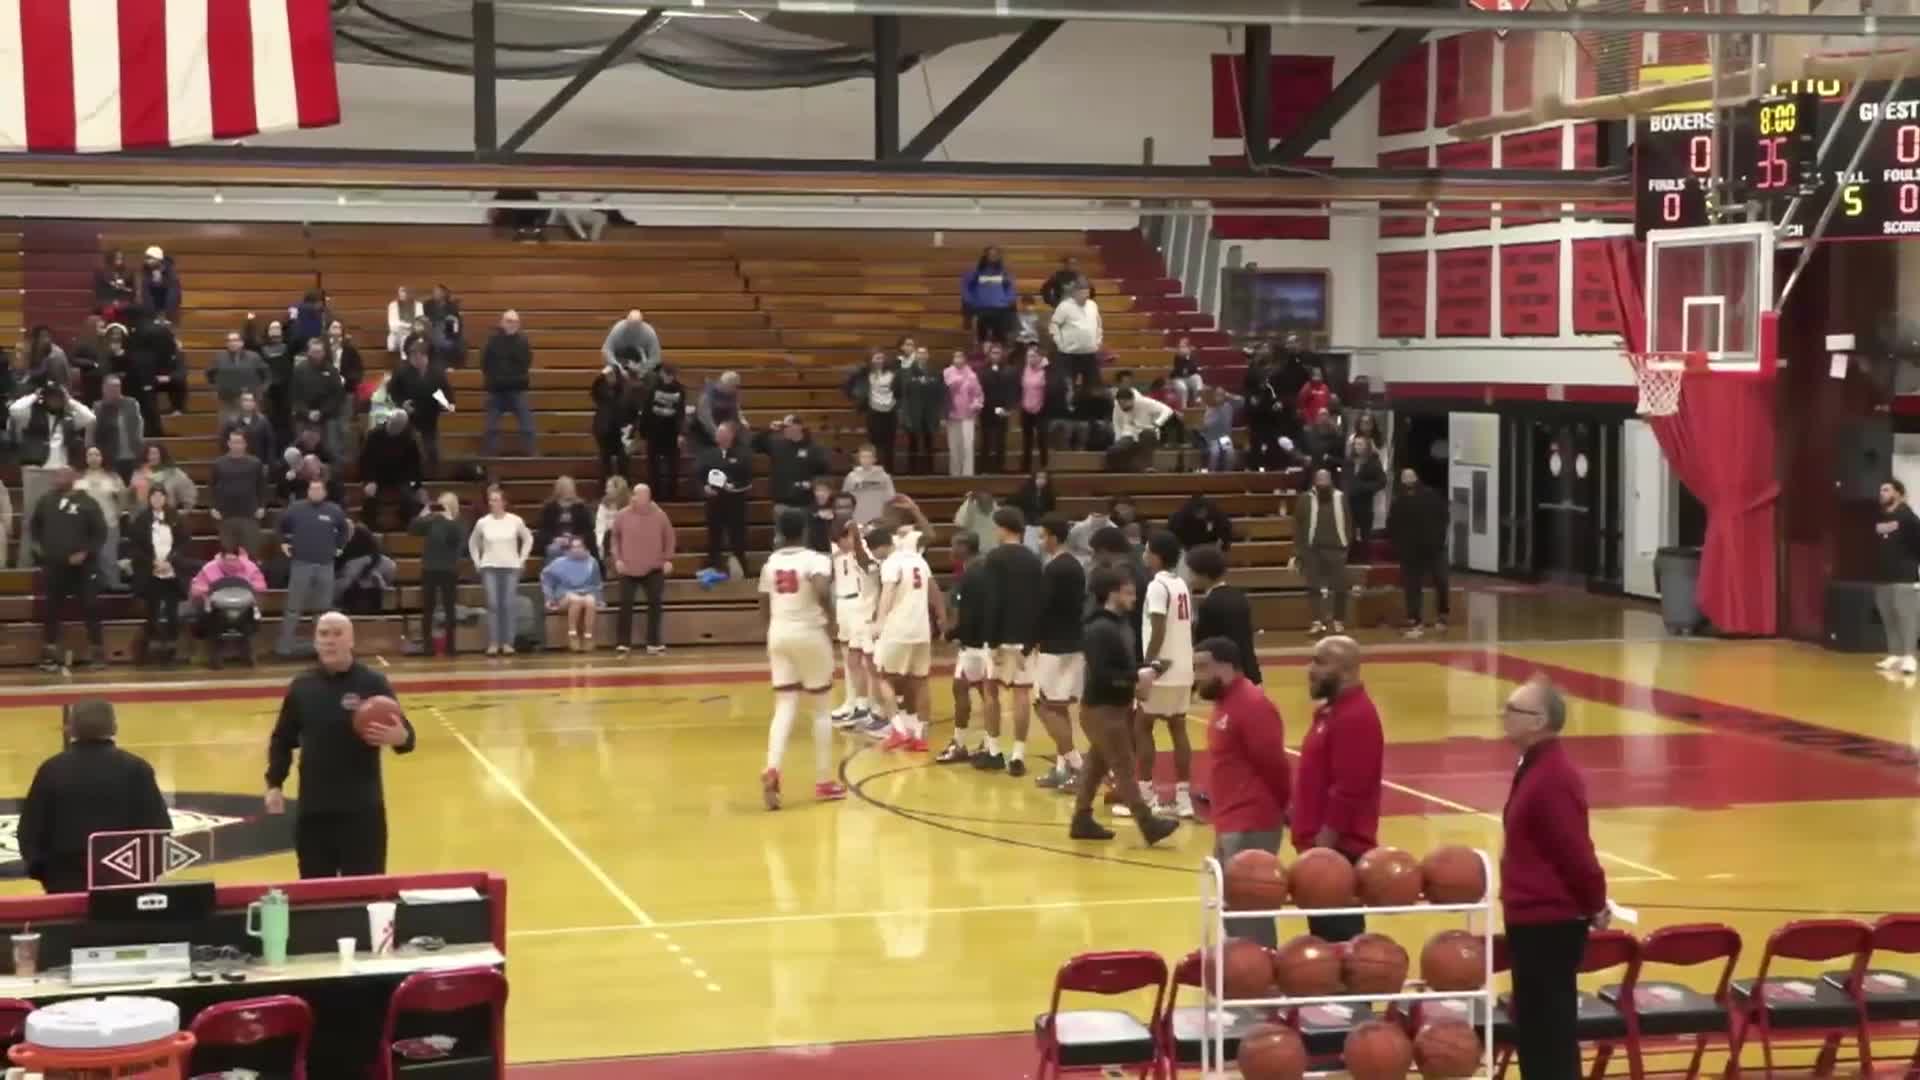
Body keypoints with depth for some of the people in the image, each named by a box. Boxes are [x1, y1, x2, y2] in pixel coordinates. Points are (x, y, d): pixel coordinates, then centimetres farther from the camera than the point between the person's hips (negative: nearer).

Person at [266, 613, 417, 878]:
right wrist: (274, 784, 5)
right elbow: (282, 741, 15)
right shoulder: (301, 686, 6)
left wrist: (399, 737, -29)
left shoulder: (373, 683, -5)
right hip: (312, 808, 3)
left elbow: (404, 733, -5)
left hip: (362, 808, -3)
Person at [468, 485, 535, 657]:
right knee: (493, 605, -6)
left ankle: (507, 643, 2)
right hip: (489, 568, 0)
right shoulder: (483, 522, 0)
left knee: (508, 605, -2)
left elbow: (528, 539, 12)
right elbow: (472, 542, 15)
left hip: (511, 567, 0)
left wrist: (521, 559, 5)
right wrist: (477, 562, 8)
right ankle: (493, 643, -5)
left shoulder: (515, 521, -2)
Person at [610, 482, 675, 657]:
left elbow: (669, 537, 7)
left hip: (654, 568, 1)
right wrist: (617, 558, -2)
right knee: (626, 604, -4)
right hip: (628, 568, -1)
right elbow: (614, 538, 8)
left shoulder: (659, 515, -2)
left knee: (655, 604, 2)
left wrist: (668, 559, 0)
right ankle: (622, 644, 4)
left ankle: (654, 643, 12)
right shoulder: (622, 516, -3)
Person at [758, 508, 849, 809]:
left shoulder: (771, 562, 7)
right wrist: (831, 621, -13)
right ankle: (823, 782, 13)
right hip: (810, 634, -4)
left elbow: (764, 607, 11)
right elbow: (822, 591, -28)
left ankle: (772, 769, -21)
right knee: (821, 710, 8)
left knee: (785, 707, 3)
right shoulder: (816, 559, -9)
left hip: (779, 635, 4)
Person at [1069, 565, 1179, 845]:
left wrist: (1139, 678, 0)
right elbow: (1100, 674, -26)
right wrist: (1136, 678, -21)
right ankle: (1148, 824, -8)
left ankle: (1082, 820, 22)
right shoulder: (1100, 630, -20)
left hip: (1117, 706, 10)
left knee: (1097, 764, 14)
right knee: (1124, 767, -7)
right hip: (1102, 708, -10)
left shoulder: (1122, 623, 9)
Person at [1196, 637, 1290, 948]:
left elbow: (1273, 762, -17)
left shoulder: (1251, 705, -17)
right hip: (1230, 824, 10)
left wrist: (1284, 807, -6)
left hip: (1251, 826, -10)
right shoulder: (1226, 704, 14)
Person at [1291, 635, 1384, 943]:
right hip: (1325, 847, 10)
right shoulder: (1331, 710, 15)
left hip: (1338, 850, -10)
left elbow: (1348, 793, -23)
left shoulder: (1355, 717, -17)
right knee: (1327, 936, 14)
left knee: (1340, 937, -8)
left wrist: (1322, 846, -22)